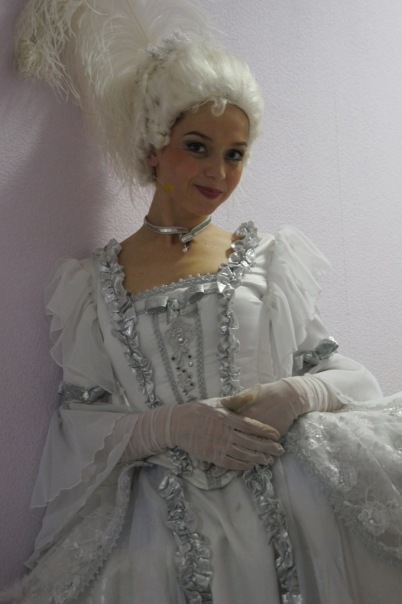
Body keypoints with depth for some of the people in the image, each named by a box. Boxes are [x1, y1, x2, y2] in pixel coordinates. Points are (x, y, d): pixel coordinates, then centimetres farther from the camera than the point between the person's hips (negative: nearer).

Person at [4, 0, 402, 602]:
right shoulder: (98, 283, 7)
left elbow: (338, 369, 9)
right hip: (166, 522, -1)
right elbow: (80, 423, 4)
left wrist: (297, 394, -13)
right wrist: (172, 424, -14)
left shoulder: (269, 259, 10)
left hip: (286, 505, 2)